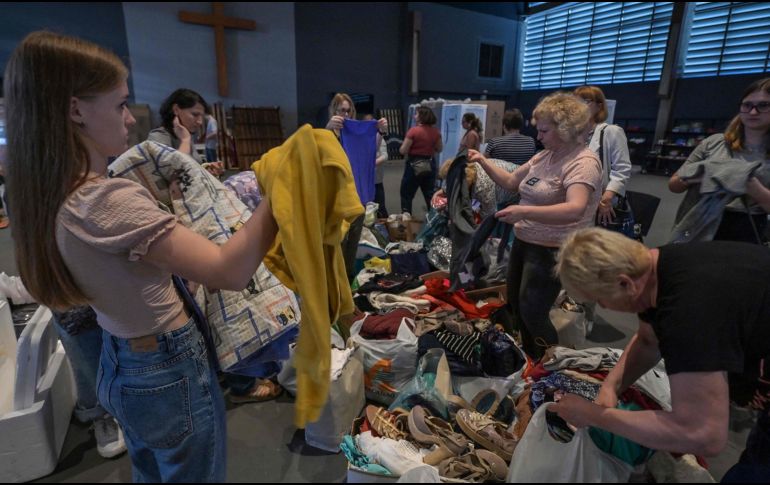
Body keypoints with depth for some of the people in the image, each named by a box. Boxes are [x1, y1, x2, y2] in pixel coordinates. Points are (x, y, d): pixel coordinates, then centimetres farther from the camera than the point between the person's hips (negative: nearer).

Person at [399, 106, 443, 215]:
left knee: (406, 195, 9)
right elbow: (439, 149, 12)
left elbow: (403, 150, -15)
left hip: (414, 165, -5)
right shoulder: (435, 131, 1)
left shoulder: (414, 130, -15)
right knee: (430, 194, 14)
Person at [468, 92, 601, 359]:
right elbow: (510, 182, 15)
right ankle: (531, 361, 40)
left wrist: (524, 212, -47)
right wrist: (483, 161, 2)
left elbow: (575, 210, -35)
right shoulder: (545, 156, 7)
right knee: (516, 305, 18)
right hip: (524, 241, 9)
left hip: (552, 250, -9)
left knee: (533, 314, -2)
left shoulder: (583, 162, -19)